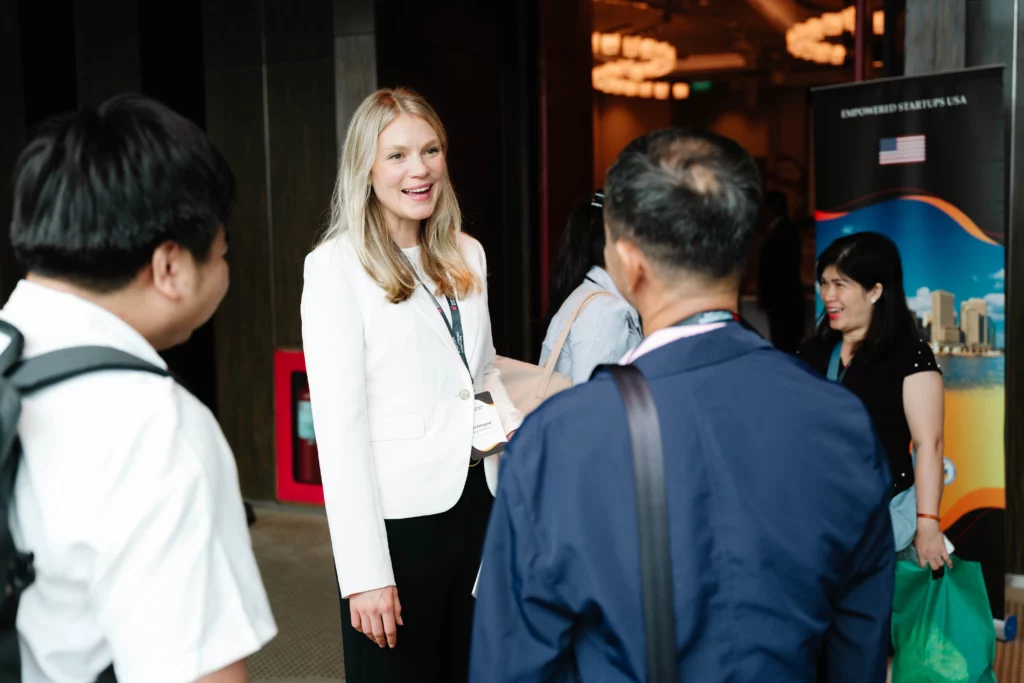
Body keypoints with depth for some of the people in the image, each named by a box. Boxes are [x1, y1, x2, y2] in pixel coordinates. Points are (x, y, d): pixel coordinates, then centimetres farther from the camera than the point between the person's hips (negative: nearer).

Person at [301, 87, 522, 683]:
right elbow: (339, 423, -14)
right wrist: (365, 571, -16)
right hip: (398, 516, -6)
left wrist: (515, 428, 1)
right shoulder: (336, 266, -11)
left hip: (478, 502, 6)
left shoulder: (467, 254, 8)